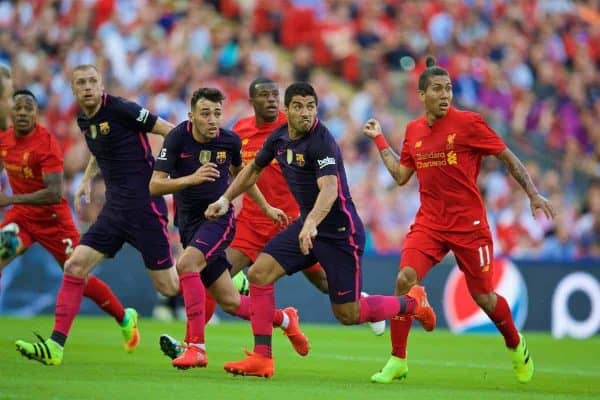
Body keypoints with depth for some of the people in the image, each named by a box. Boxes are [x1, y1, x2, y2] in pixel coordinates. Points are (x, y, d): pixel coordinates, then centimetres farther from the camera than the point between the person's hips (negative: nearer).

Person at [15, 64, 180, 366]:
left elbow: (173, 133, -9)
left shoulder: (121, 110, -13)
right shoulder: (83, 120, 10)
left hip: (144, 206, -7)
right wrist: (87, 179, 19)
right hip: (114, 209, 7)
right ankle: (55, 346, -6)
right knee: (74, 266, -6)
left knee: (168, 286, -3)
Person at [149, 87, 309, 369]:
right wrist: (192, 179, -32)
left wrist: (266, 207, 24)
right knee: (230, 303, 5)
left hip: (219, 218, -2)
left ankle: (196, 347, -30)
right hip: (189, 224, 2)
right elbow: (155, 186, -17)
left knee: (186, 263, -32)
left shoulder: (230, 141, -6)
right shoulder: (177, 139, -11)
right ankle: (283, 319, 34)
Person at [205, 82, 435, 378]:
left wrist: (311, 224, -52)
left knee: (348, 314, -3)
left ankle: (412, 303, 23)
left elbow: (329, 190, -37)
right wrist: (226, 200, 19)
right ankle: (262, 359, -4)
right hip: (307, 224, 7)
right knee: (259, 273, -9)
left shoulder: (321, 142, -23)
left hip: (340, 230, -7)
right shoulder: (279, 138, 1)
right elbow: (254, 169, 22)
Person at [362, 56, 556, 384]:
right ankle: (397, 362, -7)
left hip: (469, 224, -3)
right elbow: (401, 175, 16)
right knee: (405, 279, -17)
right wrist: (379, 140, 16)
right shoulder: (413, 130, 6)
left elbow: (508, 157, -3)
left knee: (483, 296, 5)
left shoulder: (468, 123, -9)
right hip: (429, 222, 3)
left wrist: (533, 194, -9)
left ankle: (516, 345, 36)